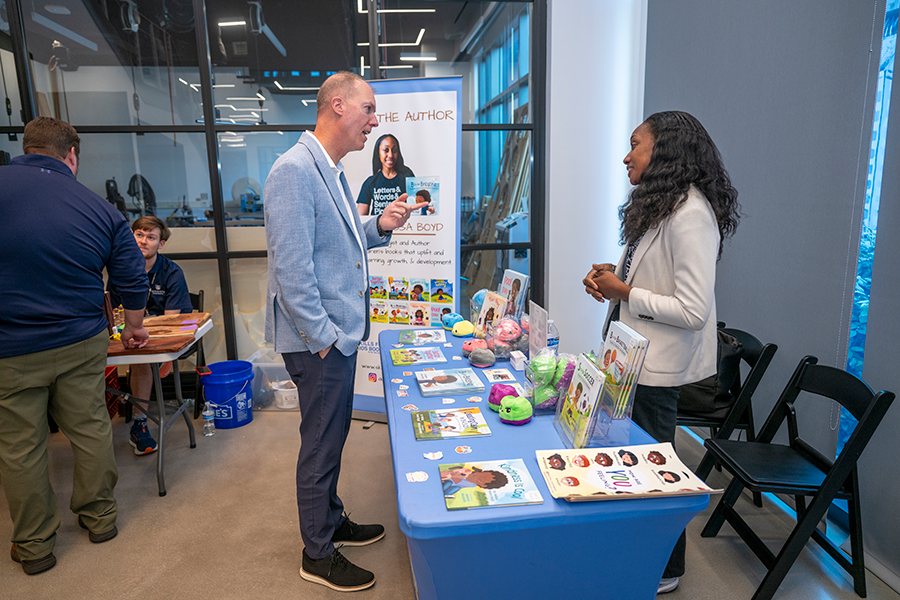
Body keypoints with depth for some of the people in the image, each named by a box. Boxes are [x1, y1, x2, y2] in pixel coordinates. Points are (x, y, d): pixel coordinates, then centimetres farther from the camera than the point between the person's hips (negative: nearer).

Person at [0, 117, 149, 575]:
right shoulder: (102, 210, -2)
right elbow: (134, 283, 4)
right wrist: (134, 330, 21)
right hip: (82, 343, 2)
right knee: (90, 430, 15)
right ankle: (100, 517, 31)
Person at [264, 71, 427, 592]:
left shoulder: (333, 172, 13)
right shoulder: (295, 170, -19)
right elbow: (291, 266, -23)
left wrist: (380, 228, 4)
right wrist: (323, 336, -20)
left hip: (341, 332, 10)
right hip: (318, 338, -10)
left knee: (333, 435, 22)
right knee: (322, 443, 5)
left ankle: (333, 521, 41)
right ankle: (318, 555, 25)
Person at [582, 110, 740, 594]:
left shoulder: (690, 215, -22)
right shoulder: (657, 204, 9)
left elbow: (694, 311, -26)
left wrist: (625, 293, -18)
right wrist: (610, 278, 3)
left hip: (657, 368, -9)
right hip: (634, 355, 9)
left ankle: (664, 571, 29)